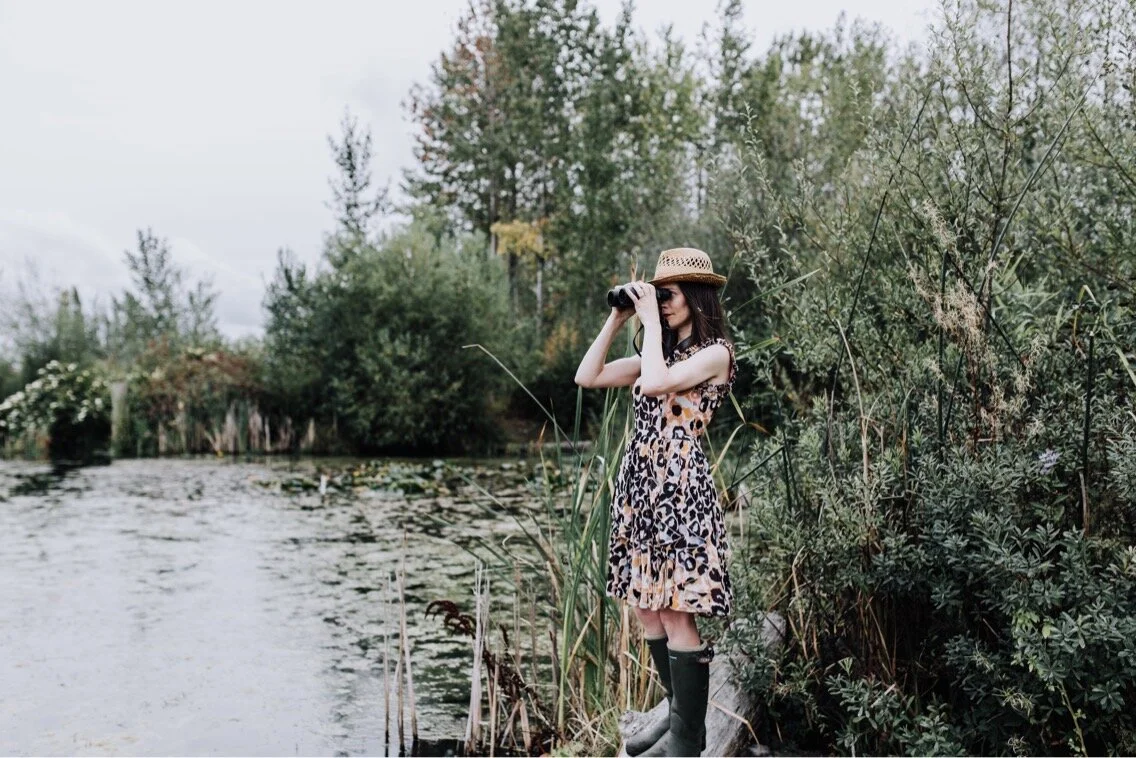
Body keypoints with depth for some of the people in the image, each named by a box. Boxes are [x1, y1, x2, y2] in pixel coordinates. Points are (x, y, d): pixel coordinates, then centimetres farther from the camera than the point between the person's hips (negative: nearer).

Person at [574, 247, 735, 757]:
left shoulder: (715, 353, -6)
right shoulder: (659, 352, 17)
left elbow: (655, 383, -22)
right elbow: (587, 377, 13)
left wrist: (650, 320, -11)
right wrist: (617, 319, 9)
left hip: (679, 490, -8)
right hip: (640, 486, 8)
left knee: (676, 614, -4)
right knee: (647, 610, 12)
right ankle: (679, 714, 26)